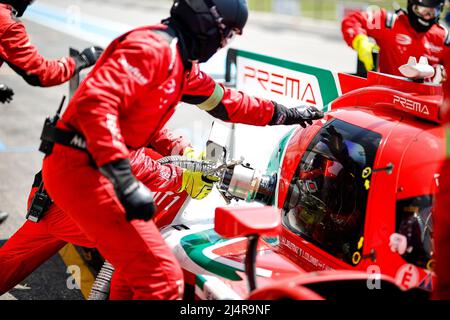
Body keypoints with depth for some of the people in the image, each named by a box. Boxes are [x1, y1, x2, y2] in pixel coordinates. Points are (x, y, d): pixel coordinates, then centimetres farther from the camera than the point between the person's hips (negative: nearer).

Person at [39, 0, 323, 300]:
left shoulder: (181, 61, 15)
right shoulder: (154, 45, -16)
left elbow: (223, 100, 29)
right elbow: (96, 101, -29)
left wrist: (283, 113, 37)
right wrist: (124, 180, -36)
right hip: (83, 167, -11)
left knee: (135, 268, 29)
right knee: (161, 282, -14)